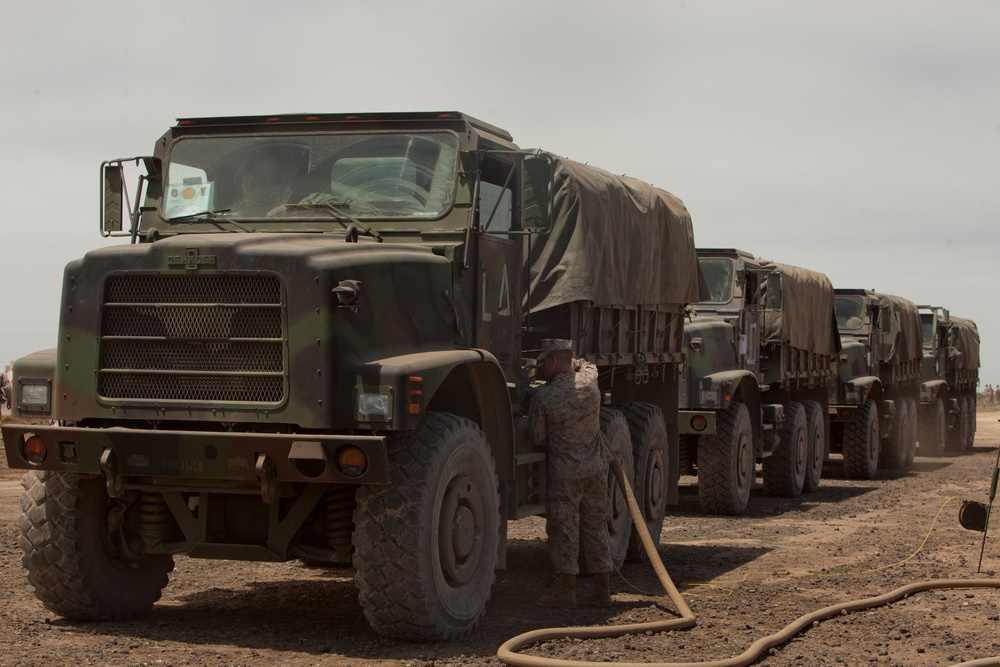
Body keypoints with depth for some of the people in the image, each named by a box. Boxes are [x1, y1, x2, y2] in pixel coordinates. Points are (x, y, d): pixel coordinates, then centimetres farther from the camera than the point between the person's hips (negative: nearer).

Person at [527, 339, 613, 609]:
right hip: (596, 466, 5)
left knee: (564, 529, 1)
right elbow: (587, 365, 27)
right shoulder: (590, 381, 0)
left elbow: (538, 439, -5)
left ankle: (566, 591, 2)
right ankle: (603, 590, 16)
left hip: (565, 471, -5)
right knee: (596, 526, 11)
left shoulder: (543, 398, -14)